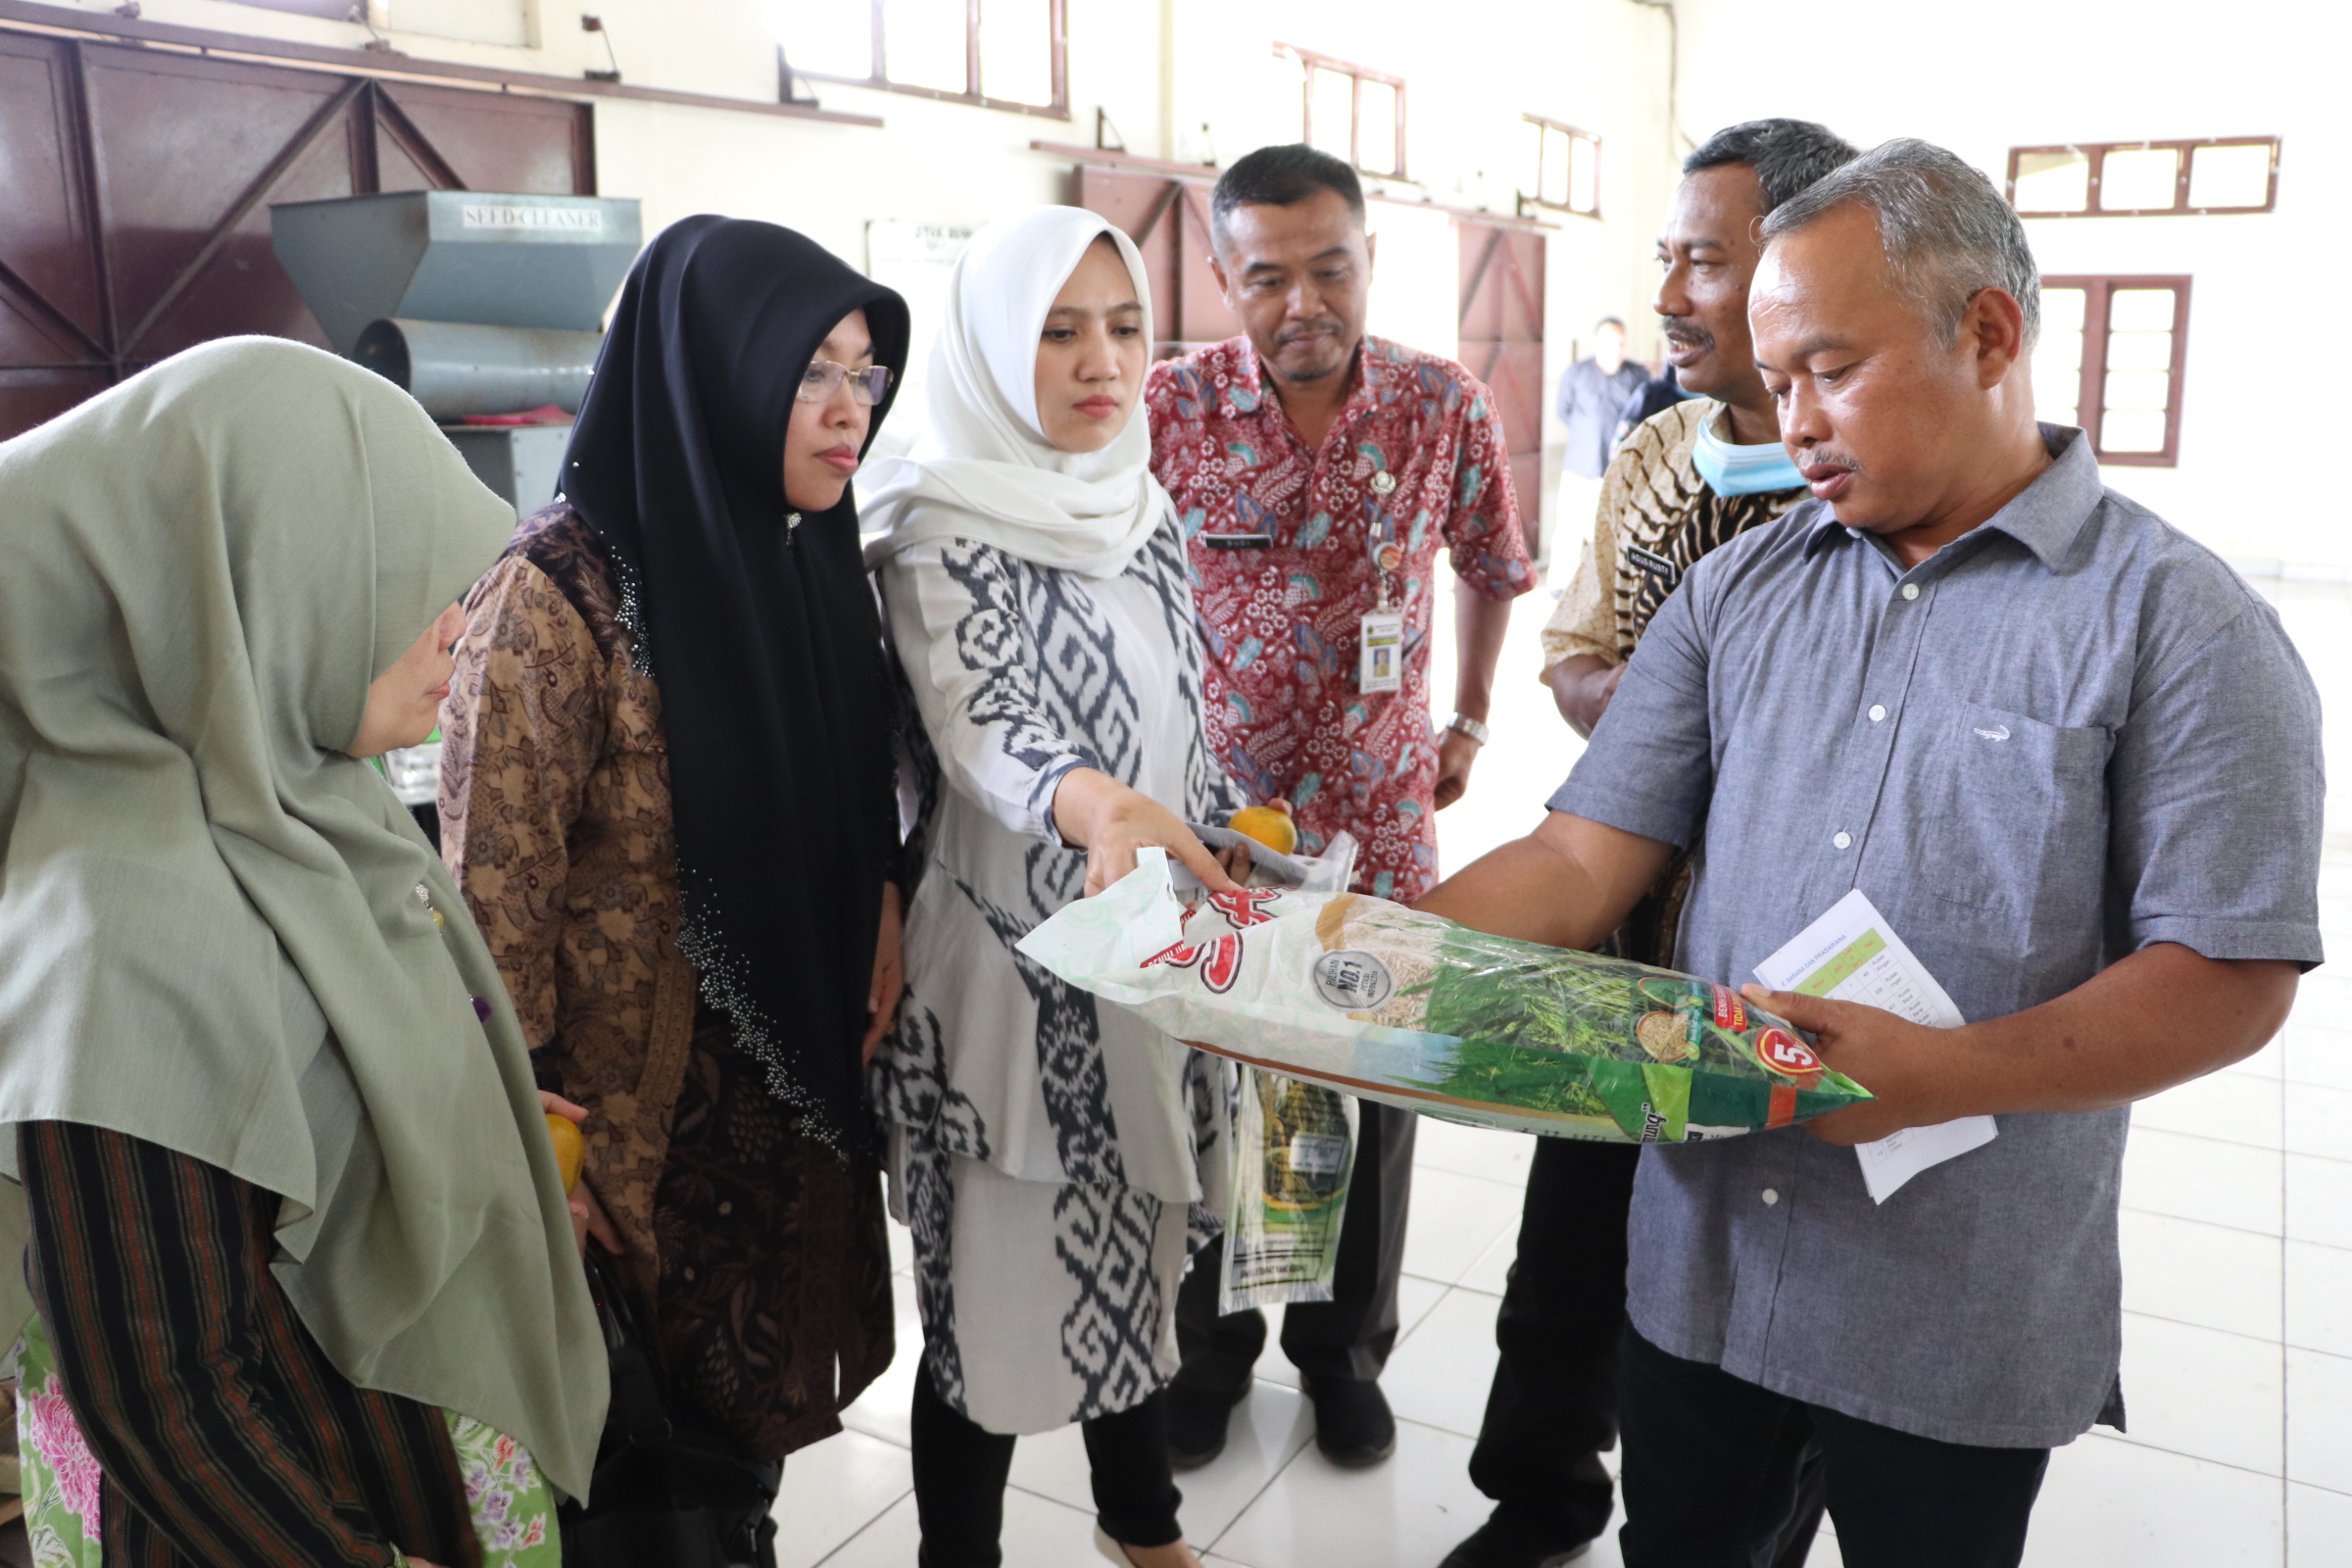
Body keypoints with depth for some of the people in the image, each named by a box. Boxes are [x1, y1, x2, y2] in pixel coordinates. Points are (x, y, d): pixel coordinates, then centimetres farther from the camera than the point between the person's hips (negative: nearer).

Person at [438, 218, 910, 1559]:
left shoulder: (808, 557, 2)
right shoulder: (564, 589, -21)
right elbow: (495, 892, -19)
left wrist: (880, 907, -1)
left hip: (795, 1081, 6)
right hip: (635, 1118, -6)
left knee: (755, 1399, 23)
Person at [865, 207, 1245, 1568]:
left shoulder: (1143, 509, 7)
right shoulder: (942, 531, -13)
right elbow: (981, 724, -29)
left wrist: (1228, 889, 14)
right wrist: (1099, 807, -48)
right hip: (1013, 971, -6)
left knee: (1144, 1252, 21)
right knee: (1001, 1292, 5)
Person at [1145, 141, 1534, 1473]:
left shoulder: (1446, 406, -4)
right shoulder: (1171, 407, -8)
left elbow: (1493, 567, 13)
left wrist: (1470, 723, 14)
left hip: (1378, 817, 1)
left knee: (1375, 1087, 11)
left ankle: (1346, 1346, 35)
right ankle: (1204, 1348, 33)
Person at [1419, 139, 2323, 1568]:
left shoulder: (2181, 624, -9)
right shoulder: (1740, 590, 2)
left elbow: (2234, 979, -13)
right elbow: (1585, 860, -2)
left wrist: (1945, 1073, -27)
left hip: (1961, 1317, -3)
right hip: (1699, 1258, 3)